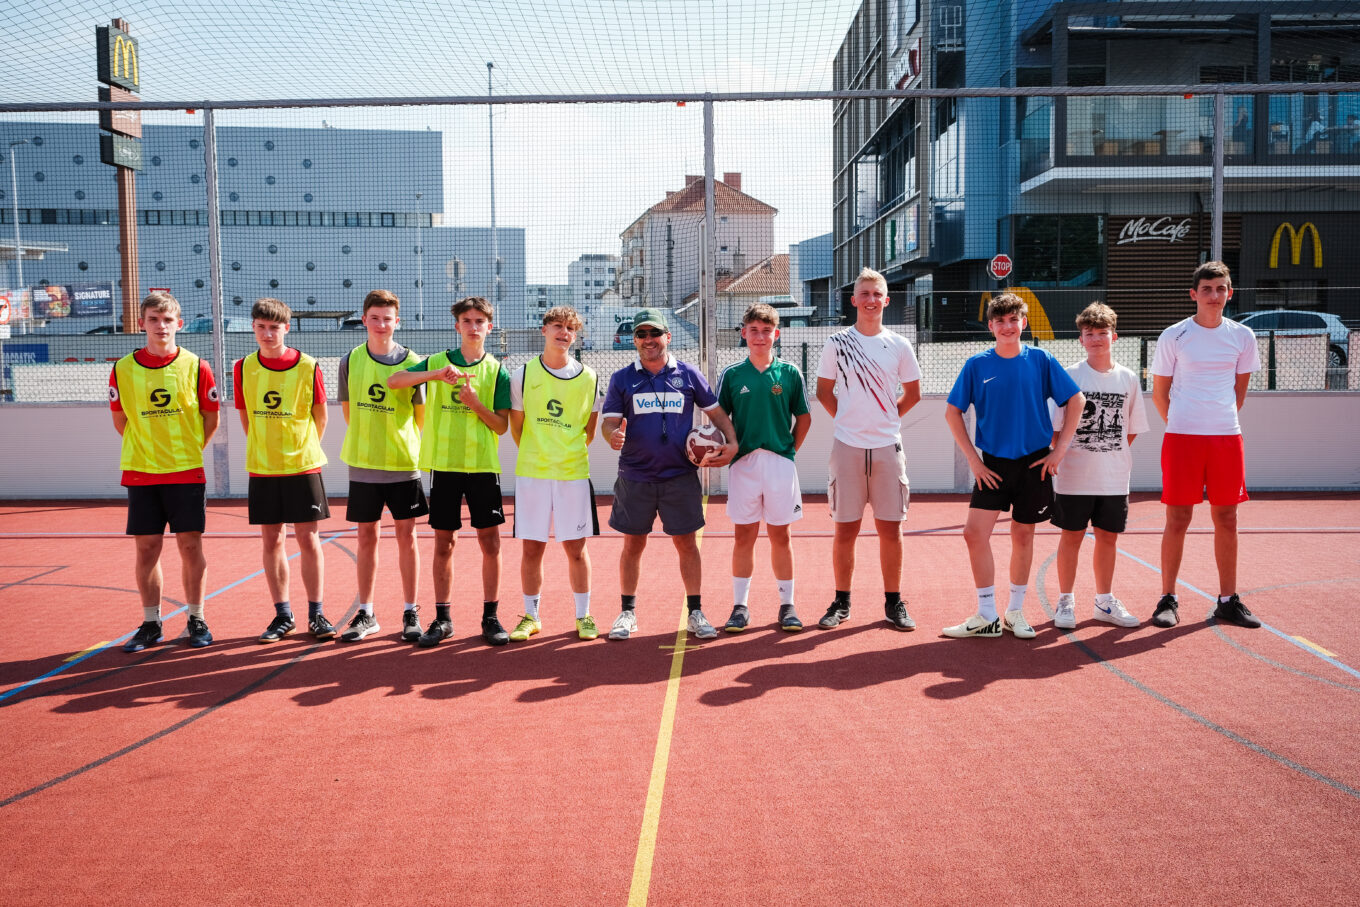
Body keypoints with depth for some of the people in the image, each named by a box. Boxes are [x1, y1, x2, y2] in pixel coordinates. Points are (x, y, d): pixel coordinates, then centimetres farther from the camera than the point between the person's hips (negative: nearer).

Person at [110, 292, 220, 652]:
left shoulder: (195, 367, -2)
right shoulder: (123, 369, 1)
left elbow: (211, 419, 6)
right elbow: (120, 419, 13)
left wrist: (189, 450, 6)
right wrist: (147, 448, 9)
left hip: (186, 472, -1)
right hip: (140, 473, 1)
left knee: (190, 545, 2)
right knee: (147, 547, 5)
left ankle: (196, 620, 14)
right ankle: (150, 624, 16)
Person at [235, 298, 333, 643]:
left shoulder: (308, 367, -6)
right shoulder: (244, 368, 0)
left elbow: (320, 417, 4)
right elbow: (246, 417, 11)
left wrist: (302, 449, 10)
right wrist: (265, 449, 10)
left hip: (303, 466, -2)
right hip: (262, 469, 2)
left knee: (308, 540, 1)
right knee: (271, 541, 7)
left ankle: (316, 614, 11)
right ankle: (283, 615, 18)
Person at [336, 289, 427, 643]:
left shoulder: (411, 363, -3)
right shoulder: (351, 361, 2)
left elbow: (422, 415, 5)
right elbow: (349, 411, 11)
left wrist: (405, 444, 5)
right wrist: (367, 439, 8)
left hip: (404, 463, -1)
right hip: (363, 464, 2)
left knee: (406, 535, 4)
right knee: (366, 536, 8)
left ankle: (410, 612, 14)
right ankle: (366, 614, 18)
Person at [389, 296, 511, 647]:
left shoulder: (497, 370, 4)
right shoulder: (437, 362, 6)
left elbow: (502, 425, 0)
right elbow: (393, 381, -8)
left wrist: (475, 403, -17)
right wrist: (437, 374, -21)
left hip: (484, 466, 0)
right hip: (444, 464, 1)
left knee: (490, 543, 0)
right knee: (443, 544, 6)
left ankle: (491, 617, 12)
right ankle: (443, 618, 16)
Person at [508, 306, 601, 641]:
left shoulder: (588, 378, 4)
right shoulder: (523, 374, 1)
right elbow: (516, 425, 8)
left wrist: (569, 455, 10)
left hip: (573, 474, 0)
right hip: (531, 473, 0)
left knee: (576, 548, 4)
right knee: (532, 548, 5)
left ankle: (583, 616, 17)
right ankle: (531, 616, 19)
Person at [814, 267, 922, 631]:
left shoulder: (900, 346, 4)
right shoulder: (837, 343, 2)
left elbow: (913, 394, 14)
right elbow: (824, 391, 10)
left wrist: (884, 420, 7)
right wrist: (850, 419, 4)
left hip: (887, 447, 1)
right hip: (847, 447, -1)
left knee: (890, 529, 4)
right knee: (845, 529, 4)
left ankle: (894, 602, 14)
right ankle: (842, 602, 14)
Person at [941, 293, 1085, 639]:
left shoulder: (1040, 360, -2)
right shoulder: (977, 365, -2)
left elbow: (1076, 400, 4)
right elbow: (952, 412, 4)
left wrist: (1060, 449, -2)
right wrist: (972, 458, -2)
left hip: (1034, 462, 0)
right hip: (993, 464, 0)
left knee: (1023, 535, 8)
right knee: (974, 532, -10)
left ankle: (1015, 613, 23)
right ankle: (986, 617, 1)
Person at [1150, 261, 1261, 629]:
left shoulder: (1242, 336, 7)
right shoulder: (1173, 336, -1)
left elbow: (1240, 387, 17)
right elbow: (1159, 392, 5)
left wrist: (1223, 418, 12)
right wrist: (1179, 424, 6)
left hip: (1227, 437, 3)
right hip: (1182, 436, -3)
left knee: (1226, 519, 7)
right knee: (1178, 518, -1)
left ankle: (1228, 600, 17)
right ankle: (1168, 599, 9)